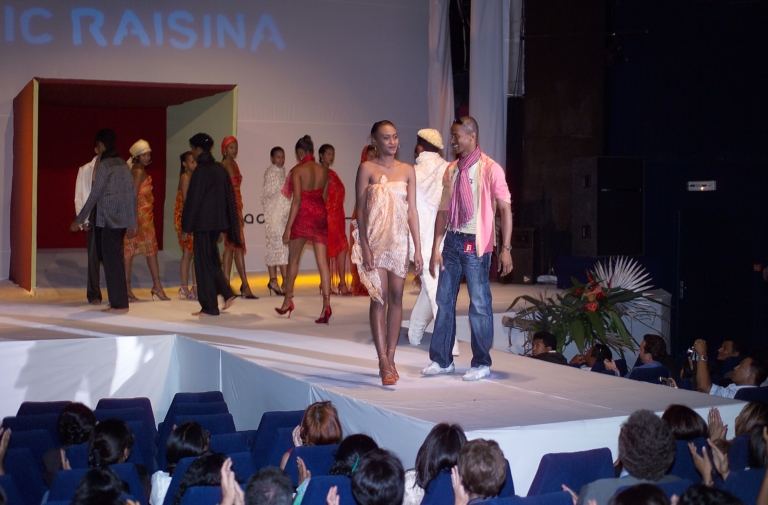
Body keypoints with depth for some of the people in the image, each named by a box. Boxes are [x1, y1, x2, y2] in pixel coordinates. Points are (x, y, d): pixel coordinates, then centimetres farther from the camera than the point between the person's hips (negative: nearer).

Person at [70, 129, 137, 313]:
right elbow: (132, 195, 12)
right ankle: (118, 300, 16)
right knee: (115, 259, 13)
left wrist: (79, 220, -6)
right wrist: (132, 222, 17)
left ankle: (119, 304, -2)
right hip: (122, 220, 7)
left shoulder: (104, 165, -10)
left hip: (108, 220, -7)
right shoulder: (124, 165, 11)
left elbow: (94, 196, -11)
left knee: (111, 261, -3)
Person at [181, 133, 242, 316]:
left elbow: (192, 200, -14)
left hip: (203, 223, -8)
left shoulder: (201, 171, -15)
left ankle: (209, 307, 4)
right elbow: (229, 196, 12)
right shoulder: (220, 169, 8)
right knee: (212, 260, 20)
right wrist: (226, 223, 18)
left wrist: (186, 228, -9)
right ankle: (227, 293, 15)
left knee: (204, 263, 0)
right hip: (218, 222, 8)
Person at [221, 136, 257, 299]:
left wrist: (240, 214, 20)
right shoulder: (224, 166, -10)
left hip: (236, 206, 9)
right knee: (238, 245, -9)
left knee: (231, 246, 8)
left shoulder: (234, 164, 16)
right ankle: (245, 286, -8)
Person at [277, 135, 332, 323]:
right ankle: (326, 305, -13)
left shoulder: (297, 170, -9)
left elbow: (297, 200, -14)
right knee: (322, 262, -2)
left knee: (293, 260, 14)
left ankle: (288, 301, 26)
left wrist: (288, 227, -12)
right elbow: (324, 197, 11)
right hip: (320, 215, 4)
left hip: (302, 215, -4)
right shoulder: (324, 170, 6)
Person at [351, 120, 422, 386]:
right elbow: (360, 209, -5)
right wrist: (365, 247, -12)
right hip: (375, 239, -4)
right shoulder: (367, 169, -3)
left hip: (400, 240, 4)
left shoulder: (408, 170, 7)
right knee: (379, 299, -5)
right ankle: (384, 363, -5)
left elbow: (412, 211, 7)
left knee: (396, 299, 4)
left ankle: (390, 357, 13)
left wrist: (418, 249, 4)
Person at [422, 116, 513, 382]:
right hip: (452, 241, 6)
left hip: (476, 243, -6)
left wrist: (506, 248, -15)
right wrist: (435, 248, 7)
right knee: (444, 300, 8)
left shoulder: (490, 169, -6)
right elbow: (444, 210, 12)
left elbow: (505, 209, -9)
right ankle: (442, 360, 17)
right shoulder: (452, 170, 11)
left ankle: (481, 364, 9)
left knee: (480, 304, -1)